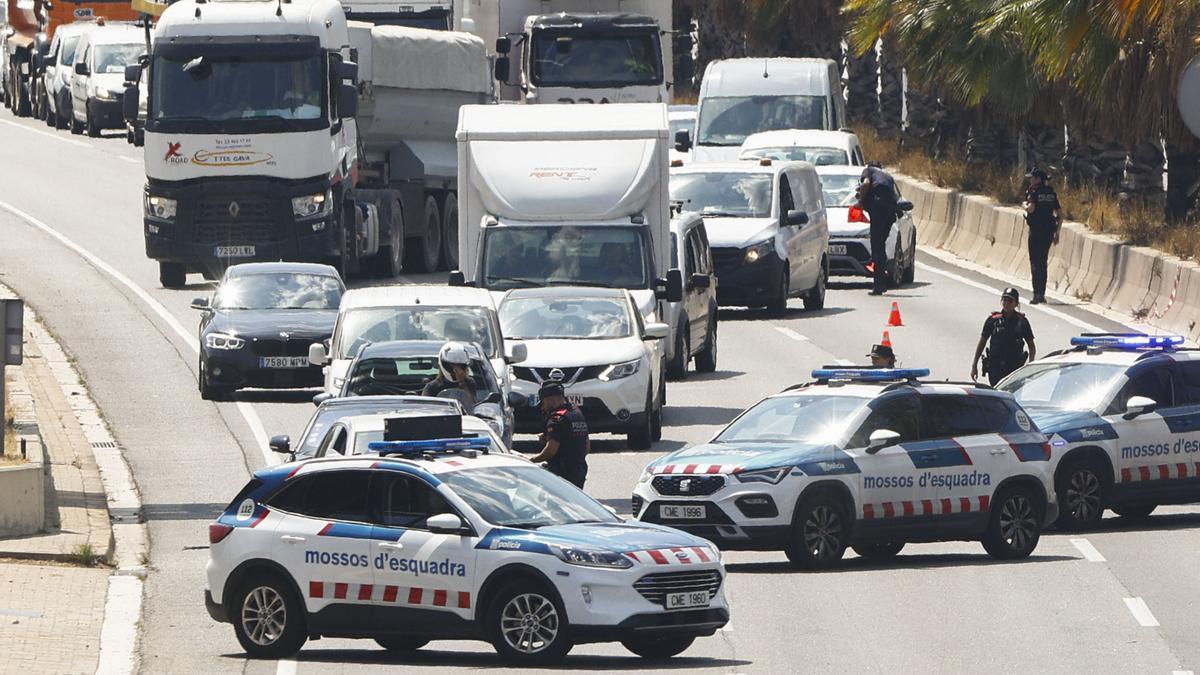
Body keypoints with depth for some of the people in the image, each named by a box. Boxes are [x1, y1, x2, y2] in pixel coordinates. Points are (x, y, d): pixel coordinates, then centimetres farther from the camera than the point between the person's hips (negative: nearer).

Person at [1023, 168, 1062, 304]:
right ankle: (1042, 294, 18)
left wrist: (1025, 205, -1)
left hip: (1036, 231, -6)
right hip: (1049, 230, 6)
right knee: (1043, 262, 16)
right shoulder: (1052, 193, 10)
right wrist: (1056, 232, 17)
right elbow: (1060, 214, 10)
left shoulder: (1033, 192, -10)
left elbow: (1031, 208, -25)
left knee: (1035, 263, -3)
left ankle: (1037, 294, -10)